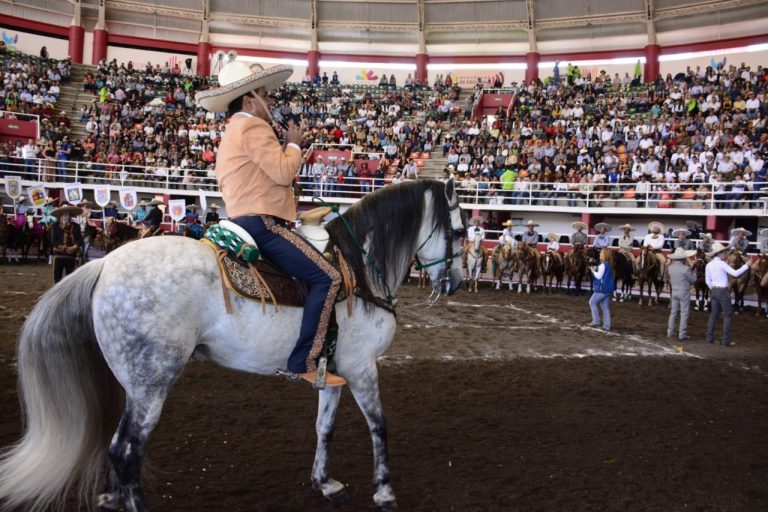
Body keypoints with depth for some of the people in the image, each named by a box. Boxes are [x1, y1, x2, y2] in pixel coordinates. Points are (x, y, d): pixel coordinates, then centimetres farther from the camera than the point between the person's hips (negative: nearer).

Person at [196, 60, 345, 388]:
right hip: (261, 222, -11)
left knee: (311, 274, 21)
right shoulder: (253, 127, -8)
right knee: (327, 277, -17)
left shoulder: (233, 131, 26)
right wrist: (294, 143, 0)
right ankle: (304, 363, -19)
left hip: (244, 221, 11)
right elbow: (284, 171, -17)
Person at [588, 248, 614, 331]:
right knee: (605, 307, 11)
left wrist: (593, 271, -3)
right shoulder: (610, 265, 12)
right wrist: (595, 270, 9)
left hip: (602, 289, -8)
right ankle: (607, 325, 10)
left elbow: (599, 276, -18)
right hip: (609, 289, 8)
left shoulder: (603, 265, -14)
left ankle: (596, 321, 5)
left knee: (592, 302, 8)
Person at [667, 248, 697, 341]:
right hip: (684, 292, -6)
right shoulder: (686, 268, -18)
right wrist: (691, 272, 10)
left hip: (674, 292, 6)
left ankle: (670, 332, 21)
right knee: (684, 314, 2)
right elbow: (693, 280, -9)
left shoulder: (670, 267, -1)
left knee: (673, 312, 16)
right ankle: (682, 335, 3)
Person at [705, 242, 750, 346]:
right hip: (723, 291, -7)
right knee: (727, 315, 0)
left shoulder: (709, 265, 7)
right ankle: (726, 340, -2)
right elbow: (735, 273, -18)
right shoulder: (722, 264, -13)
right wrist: (746, 265, -10)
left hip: (713, 291, 7)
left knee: (713, 314, 13)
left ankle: (710, 338, 13)